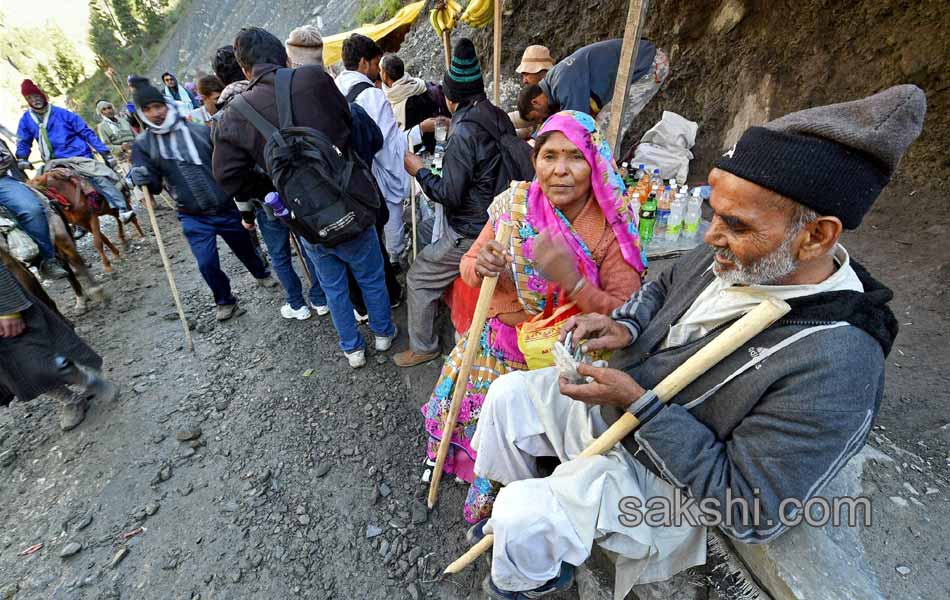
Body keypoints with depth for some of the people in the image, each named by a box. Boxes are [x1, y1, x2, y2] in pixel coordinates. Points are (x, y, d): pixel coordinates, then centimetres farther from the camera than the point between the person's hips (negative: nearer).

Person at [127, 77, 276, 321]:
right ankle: (225, 301, 20)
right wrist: (142, 179, -23)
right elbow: (155, 186, 0)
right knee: (207, 263, -6)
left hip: (226, 208, 0)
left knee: (244, 247, 17)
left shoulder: (200, 131, -4)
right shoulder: (143, 144, 1)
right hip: (193, 218, 0)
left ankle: (262, 274, 48)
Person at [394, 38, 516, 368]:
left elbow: (450, 195, -21)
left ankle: (422, 347, 18)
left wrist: (419, 170, -6)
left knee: (419, 278, 6)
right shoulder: (501, 118, 4)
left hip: (470, 234, -9)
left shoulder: (463, 133, -21)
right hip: (500, 222, 9)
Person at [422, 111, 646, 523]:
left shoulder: (612, 230, -16)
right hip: (500, 339, 3)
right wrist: (481, 267, -25)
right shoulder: (514, 202, -10)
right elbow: (469, 265, 0)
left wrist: (571, 279, -33)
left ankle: (497, 504, 35)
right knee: (458, 403, 11)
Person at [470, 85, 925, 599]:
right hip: (613, 397, 7)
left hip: (662, 476, -6)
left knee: (522, 521, -18)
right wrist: (624, 326, -12)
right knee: (509, 393, 7)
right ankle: (511, 501, 35)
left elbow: (750, 513, -26)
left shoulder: (834, 367, -31)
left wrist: (638, 402, -30)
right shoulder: (737, 257, -10)